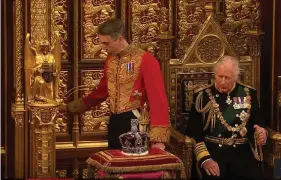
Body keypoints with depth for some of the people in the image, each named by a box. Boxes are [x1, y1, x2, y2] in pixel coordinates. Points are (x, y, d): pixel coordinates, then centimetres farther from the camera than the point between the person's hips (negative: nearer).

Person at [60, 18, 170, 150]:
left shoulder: (145, 60, -13)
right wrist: (70, 107, 24)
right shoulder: (110, 60, 9)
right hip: (115, 123, 7)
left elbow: (158, 99, -17)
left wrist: (158, 138, -23)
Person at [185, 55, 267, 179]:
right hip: (211, 151, -2)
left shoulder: (248, 94, 11)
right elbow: (193, 131, 0)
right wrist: (205, 158, -15)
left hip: (242, 152, 2)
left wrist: (261, 133, -6)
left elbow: (258, 123, 19)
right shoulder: (202, 96, 5)